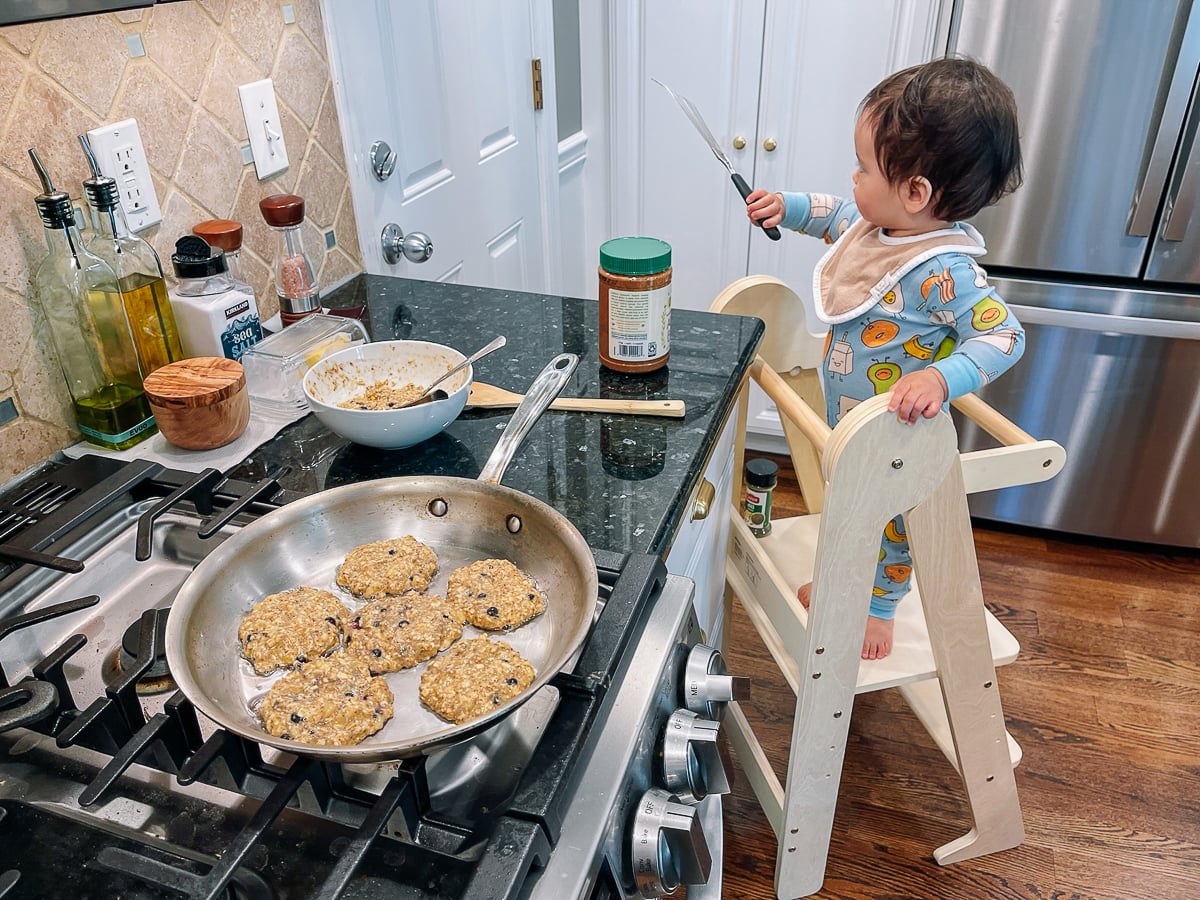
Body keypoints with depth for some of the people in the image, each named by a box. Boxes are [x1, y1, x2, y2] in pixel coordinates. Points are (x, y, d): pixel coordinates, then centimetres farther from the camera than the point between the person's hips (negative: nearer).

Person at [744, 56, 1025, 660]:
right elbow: (841, 215, 14)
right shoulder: (880, 223, -8)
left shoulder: (943, 271, -33)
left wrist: (941, 378, -46)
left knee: (889, 517, 17)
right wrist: (790, 208, 5)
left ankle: (879, 607, 42)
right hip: (846, 425, 8)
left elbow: (1003, 336, -33)